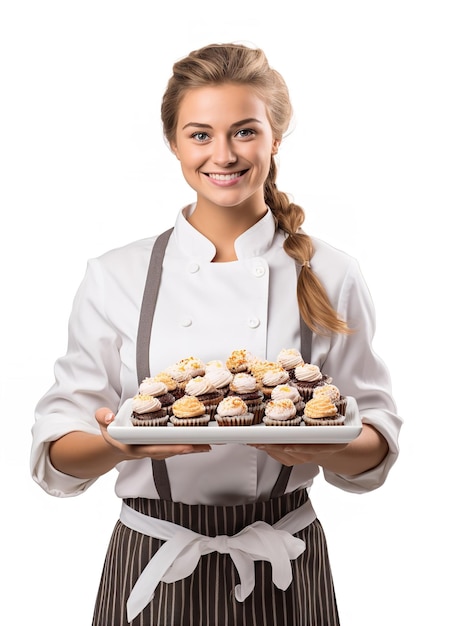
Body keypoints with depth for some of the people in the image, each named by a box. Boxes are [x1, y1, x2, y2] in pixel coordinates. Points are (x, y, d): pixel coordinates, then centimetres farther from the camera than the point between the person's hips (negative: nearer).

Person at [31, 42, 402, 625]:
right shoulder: (114, 277, -6)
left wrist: (329, 445, -23)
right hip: (152, 571, 0)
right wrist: (121, 444, -25)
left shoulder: (329, 276, -5)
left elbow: (377, 442, -1)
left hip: (282, 573, 1)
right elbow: (58, 454, -5)